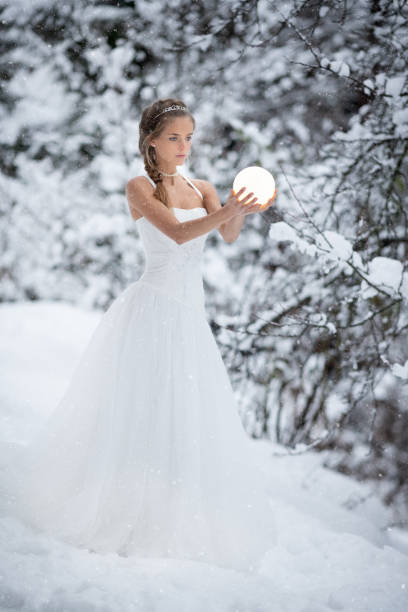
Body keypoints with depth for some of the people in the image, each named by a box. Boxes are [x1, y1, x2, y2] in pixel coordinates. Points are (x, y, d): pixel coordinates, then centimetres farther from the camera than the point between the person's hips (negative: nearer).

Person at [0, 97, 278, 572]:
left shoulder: (202, 190, 12)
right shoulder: (139, 187, -5)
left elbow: (228, 235, -5)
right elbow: (178, 233, -21)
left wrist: (240, 212, -27)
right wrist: (229, 210, -35)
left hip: (190, 317, 6)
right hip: (152, 309, -6)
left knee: (187, 420, 7)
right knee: (138, 411, -4)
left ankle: (170, 525, 21)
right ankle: (110, 515, 11)